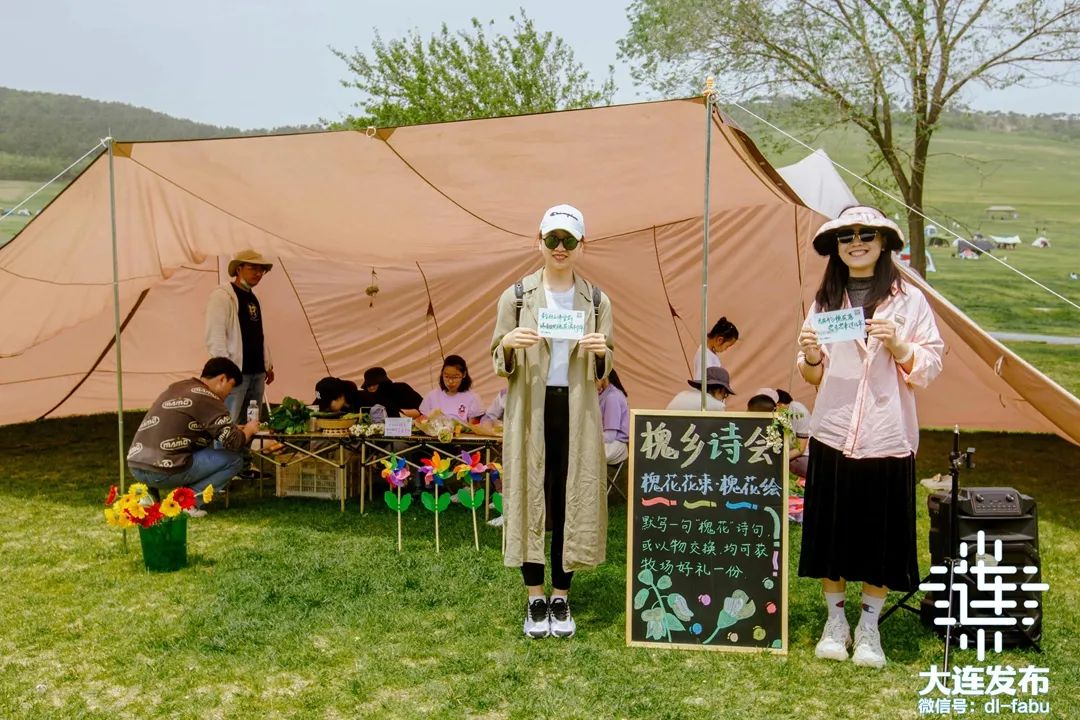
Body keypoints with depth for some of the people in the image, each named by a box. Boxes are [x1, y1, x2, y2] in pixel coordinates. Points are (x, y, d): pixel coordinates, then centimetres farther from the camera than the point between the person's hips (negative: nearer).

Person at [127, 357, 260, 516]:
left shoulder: (176, 387, 17)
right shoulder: (208, 399, -8)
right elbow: (233, 443, -12)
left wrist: (233, 428, 26)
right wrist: (248, 430, 10)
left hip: (135, 467, 9)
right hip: (162, 473, -8)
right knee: (234, 459, 1)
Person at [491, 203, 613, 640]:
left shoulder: (596, 300, 6)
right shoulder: (516, 296, 3)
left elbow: (604, 370, 10)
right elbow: (498, 364, 4)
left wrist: (602, 352, -13)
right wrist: (509, 345, -18)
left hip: (577, 411, 1)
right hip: (529, 410, -1)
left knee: (572, 502, 5)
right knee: (529, 500, 3)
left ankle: (561, 598, 19)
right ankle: (535, 598, 18)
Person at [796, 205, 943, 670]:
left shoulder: (909, 300, 1)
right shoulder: (824, 300, 8)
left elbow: (929, 369, 0)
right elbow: (813, 377, 10)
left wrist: (898, 346, -18)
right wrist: (810, 356, -11)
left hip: (888, 439, -2)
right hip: (832, 435, 2)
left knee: (881, 535, 6)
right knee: (831, 531, 8)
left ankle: (869, 628, 24)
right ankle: (835, 621, 26)